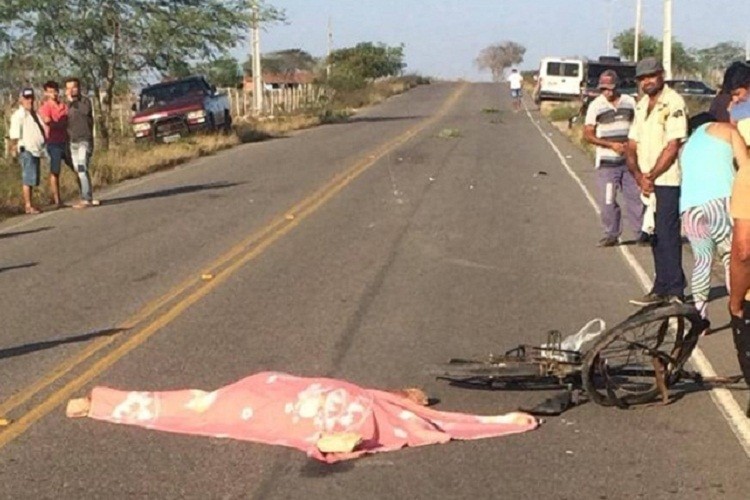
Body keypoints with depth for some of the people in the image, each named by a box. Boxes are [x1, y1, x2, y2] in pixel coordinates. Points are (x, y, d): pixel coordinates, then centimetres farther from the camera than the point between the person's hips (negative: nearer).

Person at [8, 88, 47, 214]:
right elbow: (14, 134, -11)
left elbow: (41, 129, 25)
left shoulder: (34, 114, 19)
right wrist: (14, 148, -19)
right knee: (28, 179, -10)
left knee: (32, 180, 10)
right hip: (26, 150, -8)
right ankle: (28, 206, -8)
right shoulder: (18, 115, -4)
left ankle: (29, 205, 15)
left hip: (36, 150, 8)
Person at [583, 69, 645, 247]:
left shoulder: (630, 102, 4)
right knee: (607, 199, 0)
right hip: (607, 161, -2)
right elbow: (588, 134, -5)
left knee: (635, 196, 4)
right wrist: (611, 145, -15)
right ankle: (611, 234, 12)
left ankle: (641, 233, 13)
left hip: (629, 160, 2)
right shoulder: (596, 105, -3)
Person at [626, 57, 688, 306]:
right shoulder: (641, 105, 15)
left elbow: (672, 148, -16)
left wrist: (650, 177, -14)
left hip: (668, 180, -8)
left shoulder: (674, 103, -10)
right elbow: (632, 146, 11)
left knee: (667, 234, -7)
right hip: (646, 181, 8)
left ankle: (674, 292, -1)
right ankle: (662, 289, 19)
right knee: (655, 236, 11)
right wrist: (639, 175, -5)